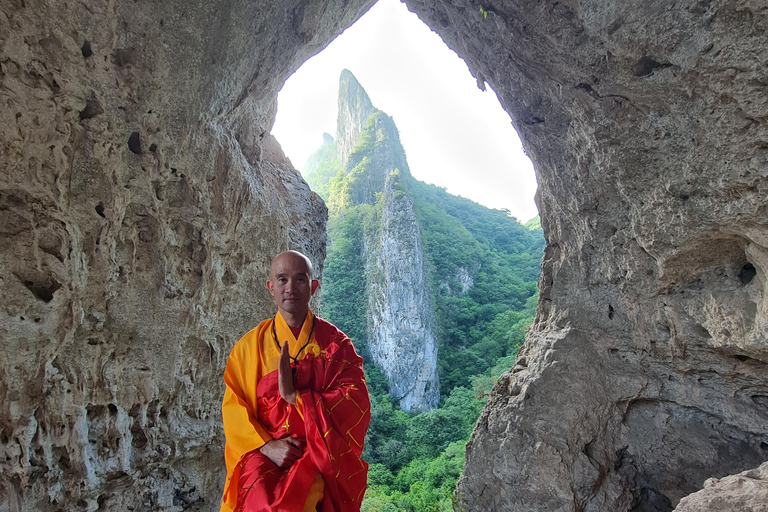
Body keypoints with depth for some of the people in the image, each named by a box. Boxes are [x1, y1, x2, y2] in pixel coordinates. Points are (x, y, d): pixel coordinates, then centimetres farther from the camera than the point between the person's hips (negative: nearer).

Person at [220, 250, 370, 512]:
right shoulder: (249, 345, 7)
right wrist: (266, 445, -12)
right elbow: (233, 408, 4)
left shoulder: (336, 342, 3)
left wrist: (295, 396, -15)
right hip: (262, 451, 2)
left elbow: (355, 403, -5)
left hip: (320, 452, -1)